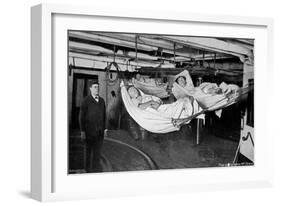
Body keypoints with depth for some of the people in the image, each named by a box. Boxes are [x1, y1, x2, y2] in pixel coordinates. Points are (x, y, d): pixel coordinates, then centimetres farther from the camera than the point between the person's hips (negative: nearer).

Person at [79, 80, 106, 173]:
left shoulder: (102, 101, 9)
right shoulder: (86, 101, -6)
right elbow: (81, 116, -7)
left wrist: (104, 128, 9)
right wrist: (82, 131, -10)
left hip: (100, 130, 4)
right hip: (89, 130, -4)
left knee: (98, 150, 6)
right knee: (89, 150, 6)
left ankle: (96, 168, 15)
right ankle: (88, 169, 16)